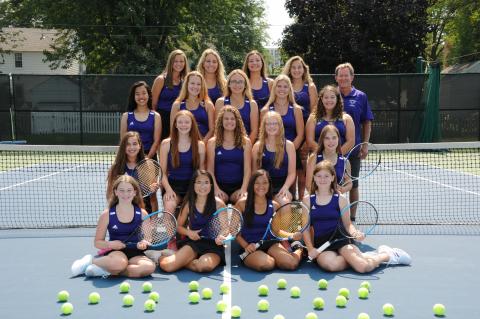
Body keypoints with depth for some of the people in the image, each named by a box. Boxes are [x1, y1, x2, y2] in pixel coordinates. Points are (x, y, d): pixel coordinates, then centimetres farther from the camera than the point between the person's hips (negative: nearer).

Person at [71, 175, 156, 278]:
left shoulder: (142, 214, 3)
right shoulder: (107, 215, 0)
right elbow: (98, 242, 6)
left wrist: (144, 243, -15)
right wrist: (110, 244, -14)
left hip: (135, 254, 2)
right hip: (115, 252, -2)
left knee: (149, 266, -32)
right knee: (119, 263, -40)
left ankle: (105, 271, -17)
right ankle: (91, 261, -6)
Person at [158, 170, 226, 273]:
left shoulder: (218, 204, -4)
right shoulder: (188, 204, 2)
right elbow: (179, 226, 13)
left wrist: (221, 237, -22)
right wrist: (188, 232, -8)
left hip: (213, 246, 0)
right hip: (193, 242, 1)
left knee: (206, 265, -37)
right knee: (166, 265, -24)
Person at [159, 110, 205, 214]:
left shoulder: (200, 145, 6)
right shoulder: (166, 144, 4)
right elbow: (162, 172, 4)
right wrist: (168, 189, -12)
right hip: (173, 185, 0)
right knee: (169, 206, -32)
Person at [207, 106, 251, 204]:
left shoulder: (245, 142, 9)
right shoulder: (212, 142, 9)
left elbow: (247, 168, 2)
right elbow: (210, 169, 4)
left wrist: (244, 188, -13)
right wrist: (216, 188, -11)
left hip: (238, 186, 1)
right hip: (219, 185, 0)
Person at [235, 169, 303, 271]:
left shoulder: (274, 206, 4)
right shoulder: (242, 204, -4)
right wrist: (246, 246, -12)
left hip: (270, 243, 3)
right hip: (250, 247, -3)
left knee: (291, 263, -22)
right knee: (267, 264, -35)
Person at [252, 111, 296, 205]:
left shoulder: (288, 145, 8)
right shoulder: (258, 146, 10)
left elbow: (292, 173, 4)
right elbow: (254, 172, 9)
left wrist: (285, 188, -14)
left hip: (281, 187, 0)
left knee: (285, 202, -33)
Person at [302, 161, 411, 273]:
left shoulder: (340, 199, 3)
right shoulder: (307, 200, 5)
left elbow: (347, 224, 8)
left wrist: (356, 233, -13)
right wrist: (310, 248, -5)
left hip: (341, 239, -1)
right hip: (321, 244, 1)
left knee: (363, 267, -24)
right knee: (331, 264, -35)